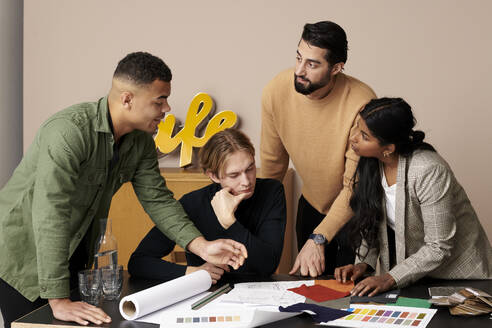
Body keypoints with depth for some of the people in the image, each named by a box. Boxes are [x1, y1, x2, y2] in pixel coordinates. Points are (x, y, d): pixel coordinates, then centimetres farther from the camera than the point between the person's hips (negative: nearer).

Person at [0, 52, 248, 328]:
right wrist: (59, 301, -40)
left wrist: (202, 246, -15)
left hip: (75, 252, 7)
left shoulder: (141, 141, -5)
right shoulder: (69, 131, -32)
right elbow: (50, 214, -37)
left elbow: (157, 200, 0)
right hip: (24, 253, -7)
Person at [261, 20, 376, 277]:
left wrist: (319, 238, -31)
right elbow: (272, 161, -2)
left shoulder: (361, 104, -31)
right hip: (312, 205, 4)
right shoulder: (276, 92, -17)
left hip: (357, 211, -4)